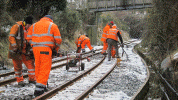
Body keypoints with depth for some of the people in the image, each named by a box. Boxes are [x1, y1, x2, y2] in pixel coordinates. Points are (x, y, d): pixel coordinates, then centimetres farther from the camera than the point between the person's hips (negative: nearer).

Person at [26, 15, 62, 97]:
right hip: (46, 49, -5)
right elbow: (58, 40, 3)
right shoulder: (52, 26, 8)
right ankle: (39, 89, -12)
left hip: (35, 48, 5)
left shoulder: (34, 26, 20)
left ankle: (41, 85, 25)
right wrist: (56, 49, 16)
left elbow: (28, 38, 13)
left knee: (38, 67, 15)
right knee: (45, 68, -4)